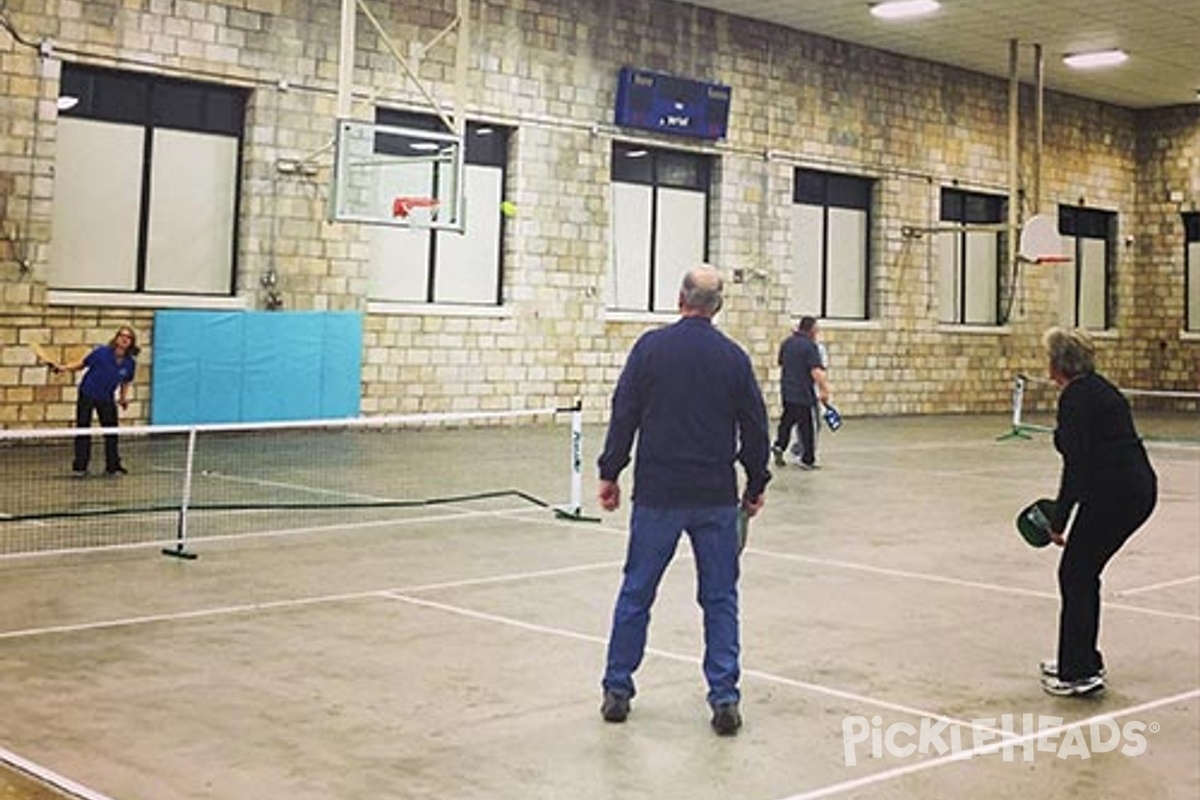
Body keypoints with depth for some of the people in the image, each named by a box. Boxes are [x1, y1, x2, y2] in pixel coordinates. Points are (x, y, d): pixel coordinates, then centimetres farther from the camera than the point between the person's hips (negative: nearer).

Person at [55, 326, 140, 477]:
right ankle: (79, 467, 9)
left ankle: (113, 466, 13)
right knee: (83, 431, 1)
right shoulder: (101, 352, -21)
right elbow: (82, 363, -9)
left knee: (111, 432, 1)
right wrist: (65, 368, -21)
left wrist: (124, 397, -5)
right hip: (87, 395, -3)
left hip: (107, 399, 3)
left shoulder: (130, 363, -11)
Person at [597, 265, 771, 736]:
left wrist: (610, 474, 4)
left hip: (657, 495, 0)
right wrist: (756, 487, 15)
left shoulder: (651, 347, -3)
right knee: (720, 599, 8)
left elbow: (624, 416, -3)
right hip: (717, 499, 1)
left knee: (636, 594, 10)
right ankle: (724, 698, 6)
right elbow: (755, 430, 4)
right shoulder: (734, 357, 0)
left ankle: (617, 691, 17)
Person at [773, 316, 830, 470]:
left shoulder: (787, 342, 8)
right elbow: (815, 371, -23)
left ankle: (779, 445, 2)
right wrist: (824, 390, -21)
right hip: (805, 393, -7)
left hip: (787, 391, 7)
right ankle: (807, 460, 7)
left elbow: (781, 363, 22)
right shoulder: (810, 346, -15)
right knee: (808, 427, 2)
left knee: (787, 420, 20)